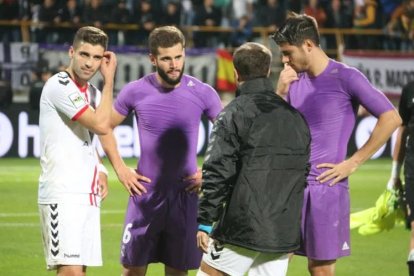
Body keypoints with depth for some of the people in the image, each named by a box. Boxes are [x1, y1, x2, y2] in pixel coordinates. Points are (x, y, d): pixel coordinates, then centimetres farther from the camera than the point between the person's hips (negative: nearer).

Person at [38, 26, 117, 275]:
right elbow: (101, 125, -18)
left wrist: (101, 172, 9)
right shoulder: (59, 85, -11)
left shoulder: (93, 93, 15)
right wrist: (109, 78, -10)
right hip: (62, 195, -8)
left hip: (89, 196, 9)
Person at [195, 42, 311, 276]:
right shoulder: (295, 116, 11)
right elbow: (305, 171, 16)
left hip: (243, 228, -5)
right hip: (285, 229, 5)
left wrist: (204, 222, -8)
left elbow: (218, 171, -12)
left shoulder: (235, 112, -7)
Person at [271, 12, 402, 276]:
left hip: (326, 186, -6)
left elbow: (391, 118, -12)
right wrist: (280, 93, -1)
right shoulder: (294, 81, 11)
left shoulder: (345, 78, -8)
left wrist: (353, 163, -11)